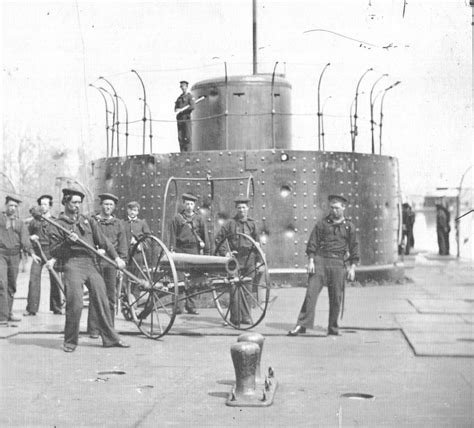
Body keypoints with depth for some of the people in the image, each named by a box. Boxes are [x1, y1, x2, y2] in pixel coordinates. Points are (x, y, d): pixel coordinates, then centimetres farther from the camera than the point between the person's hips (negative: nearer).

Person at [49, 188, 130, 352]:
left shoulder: (88, 221, 20)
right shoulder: (58, 225, 6)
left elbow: (103, 240, 16)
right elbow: (54, 252, 1)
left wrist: (116, 257, 5)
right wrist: (68, 242, -16)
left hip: (91, 264, 4)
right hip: (72, 264, -4)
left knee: (102, 302, 1)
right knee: (74, 304, -12)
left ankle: (110, 338, 10)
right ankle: (70, 341, 3)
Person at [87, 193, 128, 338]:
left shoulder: (118, 223, 15)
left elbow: (123, 245, 12)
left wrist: (121, 261, 3)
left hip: (112, 262, 2)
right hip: (95, 261, -2)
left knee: (111, 296, 3)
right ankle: (93, 329, -1)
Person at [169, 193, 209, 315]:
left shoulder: (199, 219, 12)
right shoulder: (177, 218, 7)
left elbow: (205, 236, 12)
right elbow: (173, 236, 4)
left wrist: (206, 252, 7)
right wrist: (172, 250, -4)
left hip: (194, 250, 1)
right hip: (180, 250, -1)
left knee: (193, 280, 2)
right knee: (179, 278, -7)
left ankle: (191, 306, 8)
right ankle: (178, 306, -3)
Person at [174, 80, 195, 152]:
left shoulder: (190, 96, 2)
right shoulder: (179, 97, 21)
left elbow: (192, 107, -12)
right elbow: (176, 108, 18)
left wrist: (181, 110, -13)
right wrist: (177, 110, -7)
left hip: (187, 118, -6)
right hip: (179, 119, 6)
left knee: (187, 137, -10)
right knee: (180, 137, 2)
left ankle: (188, 152, -11)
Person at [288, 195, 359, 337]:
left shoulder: (349, 227, 10)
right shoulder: (322, 224, 8)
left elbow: (354, 248, 11)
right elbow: (312, 244, 5)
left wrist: (352, 267, 3)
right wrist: (310, 261, -6)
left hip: (337, 262, 1)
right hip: (320, 260, -1)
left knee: (336, 297, 3)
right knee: (311, 292, -10)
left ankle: (333, 328, 15)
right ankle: (302, 325, -11)